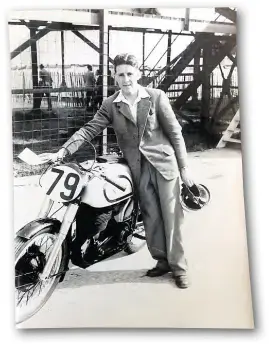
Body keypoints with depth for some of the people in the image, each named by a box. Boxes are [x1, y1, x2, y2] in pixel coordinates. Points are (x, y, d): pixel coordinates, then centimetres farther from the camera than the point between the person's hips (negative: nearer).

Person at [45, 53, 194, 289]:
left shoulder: (156, 97, -3)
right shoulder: (110, 105, 2)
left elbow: (175, 133, -1)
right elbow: (90, 129, -2)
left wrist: (184, 167, -3)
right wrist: (64, 150, -16)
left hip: (164, 162, -2)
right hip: (138, 168, 2)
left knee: (171, 216, 0)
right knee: (151, 217, 7)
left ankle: (179, 267, 10)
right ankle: (162, 261, 22)